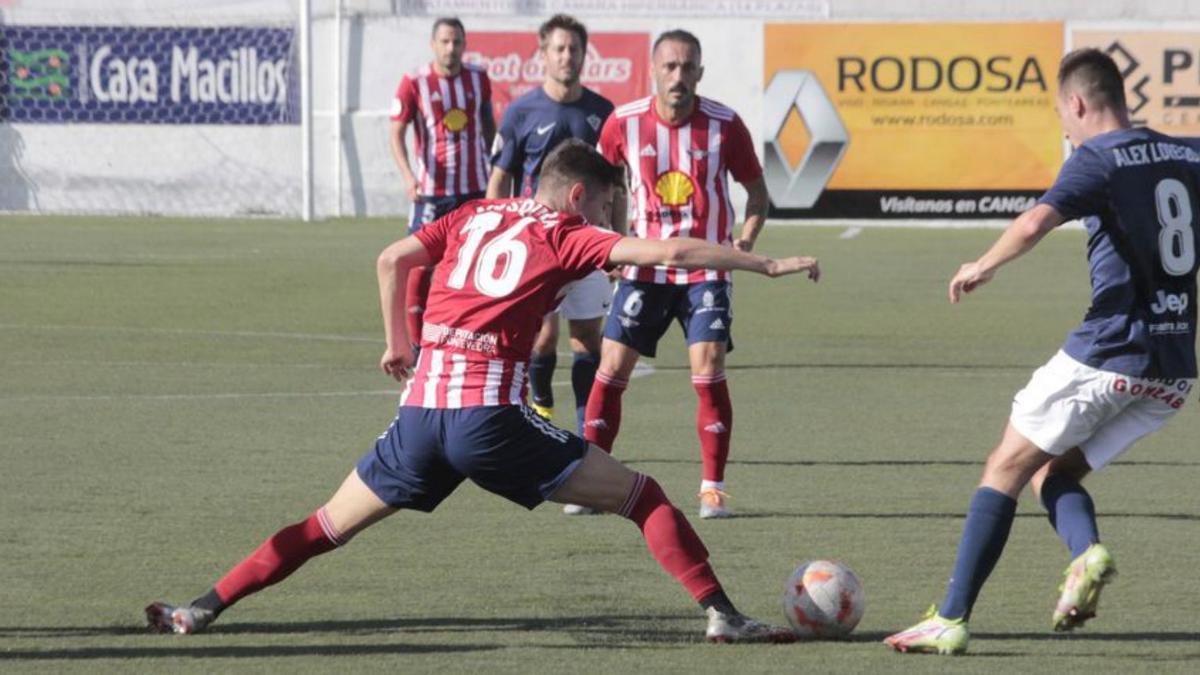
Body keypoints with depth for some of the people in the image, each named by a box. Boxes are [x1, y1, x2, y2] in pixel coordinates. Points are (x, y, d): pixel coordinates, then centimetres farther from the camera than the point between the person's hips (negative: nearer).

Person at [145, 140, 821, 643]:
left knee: (329, 527, 16)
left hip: (421, 409, 5)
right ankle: (723, 615, -6)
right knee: (642, 496, 3)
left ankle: (203, 609, 11)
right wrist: (768, 264, 1)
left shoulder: (475, 216, 19)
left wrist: (398, 343, 26)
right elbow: (668, 253, -4)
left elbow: (393, 258, 13)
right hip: (492, 414, -5)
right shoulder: (568, 237, 5)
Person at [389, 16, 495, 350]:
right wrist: (408, 175, -23)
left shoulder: (478, 78, 3)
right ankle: (417, 345, 5)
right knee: (421, 266, -4)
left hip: (474, 188, 3)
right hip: (431, 190, -3)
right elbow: (396, 132, -10)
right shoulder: (415, 83, -8)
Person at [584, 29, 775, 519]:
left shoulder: (724, 125, -9)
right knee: (612, 369, -2)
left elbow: (756, 190, 2)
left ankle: (713, 489, -1)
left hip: (705, 268, -2)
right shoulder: (624, 124, -6)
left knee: (708, 372, -12)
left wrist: (745, 240, -14)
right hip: (645, 267, 2)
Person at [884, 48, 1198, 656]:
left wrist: (984, 265, -9)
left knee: (1005, 468, 3)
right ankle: (1087, 552, -15)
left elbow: (1034, 223, -25)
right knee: (1055, 472, 17)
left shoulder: (1097, 160, -8)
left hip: (1108, 350, -7)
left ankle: (951, 620, -3)